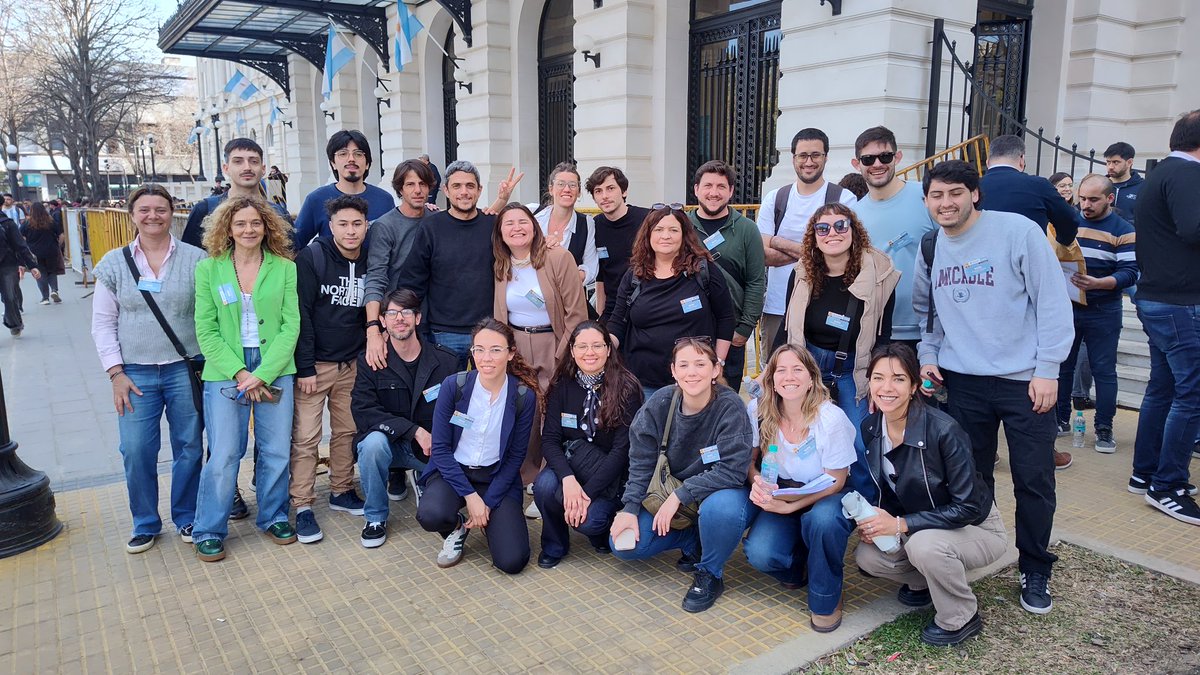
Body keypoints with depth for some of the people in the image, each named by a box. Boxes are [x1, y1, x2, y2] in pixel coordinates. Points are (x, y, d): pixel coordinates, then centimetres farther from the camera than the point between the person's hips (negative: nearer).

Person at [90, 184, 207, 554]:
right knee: (136, 452, 2)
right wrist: (116, 373, -2)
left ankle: (187, 519, 25)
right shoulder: (114, 263, 4)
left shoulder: (196, 259, -1)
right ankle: (145, 524, 21)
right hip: (135, 373, 1)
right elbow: (103, 322, 5)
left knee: (189, 448, 7)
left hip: (185, 370, -1)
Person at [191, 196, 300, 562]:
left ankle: (274, 517, 28)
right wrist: (239, 373, -11)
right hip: (224, 373, -1)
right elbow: (206, 330, -1)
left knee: (276, 451, 7)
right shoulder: (208, 269, 1)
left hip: (275, 371, 1)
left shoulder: (285, 268, 1)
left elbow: (291, 325, -3)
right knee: (223, 456, -1)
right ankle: (209, 531, 17)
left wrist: (262, 374, -11)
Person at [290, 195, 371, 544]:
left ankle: (342, 491, 26)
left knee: (347, 431, 11)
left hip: (352, 364, 4)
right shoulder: (311, 258, -10)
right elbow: (301, 315, -12)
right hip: (314, 364, -4)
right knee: (305, 436, -2)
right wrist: (305, 367, -14)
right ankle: (303, 507, 6)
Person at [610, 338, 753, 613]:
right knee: (623, 544, -9)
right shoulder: (659, 404, -11)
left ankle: (710, 574, -8)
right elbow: (641, 462, -6)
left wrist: (680, 495, -28)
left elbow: (733, 469, -26)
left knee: (721, 507, -39)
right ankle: (693, 541, 13)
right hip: (670, 498, 4)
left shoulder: (730, 407, -22)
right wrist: (630, 508, -16)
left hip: (718, 492, -4)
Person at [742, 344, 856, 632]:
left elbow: (835, 482, -16)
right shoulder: (757, 411, -12)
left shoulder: (832, 419, -21)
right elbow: (749, 460, 2)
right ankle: (797, 565, 13)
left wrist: (789, 506, -30)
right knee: (759, 554, -26)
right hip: (781, 496, 3)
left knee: (823, 519, -39)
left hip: (825, 499, -2)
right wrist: (757, 482, -22)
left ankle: (826, 598, -9)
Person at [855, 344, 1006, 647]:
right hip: (919, 527, 6)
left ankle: (961, 620, -6)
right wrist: (873, 520, -17)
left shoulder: (943, 430, -29)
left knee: (924, 544, -35)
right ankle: (925, 582, 13)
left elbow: (969, 507, -26)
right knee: (867, 556, -17)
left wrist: (901, 524, -30)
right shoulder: (870, 428, -10)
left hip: (975, 528, -5)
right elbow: (884, 488, 4)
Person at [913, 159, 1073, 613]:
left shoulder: (1018, 231, -10)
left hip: (1025, 380, -3)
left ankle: (1035, 570, 22)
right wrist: (928, 357, 4)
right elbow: (924, 310, 16)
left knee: (1034, 480, 4)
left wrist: (1047, 370, -12)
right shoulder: (928, 246, 4)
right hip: (963, 380, 4)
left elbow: (1052, 301, -10)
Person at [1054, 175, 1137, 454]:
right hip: (1065, 308, 4)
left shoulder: (1123, 230, -4)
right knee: (1061, 365, 9)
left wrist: (1098, 283, -30)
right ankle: (1060, 420, 21)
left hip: (1103, 313, -3)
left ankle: (1104, 428, 10)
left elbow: (1129, 273, -13)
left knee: (1104, 370, 2)